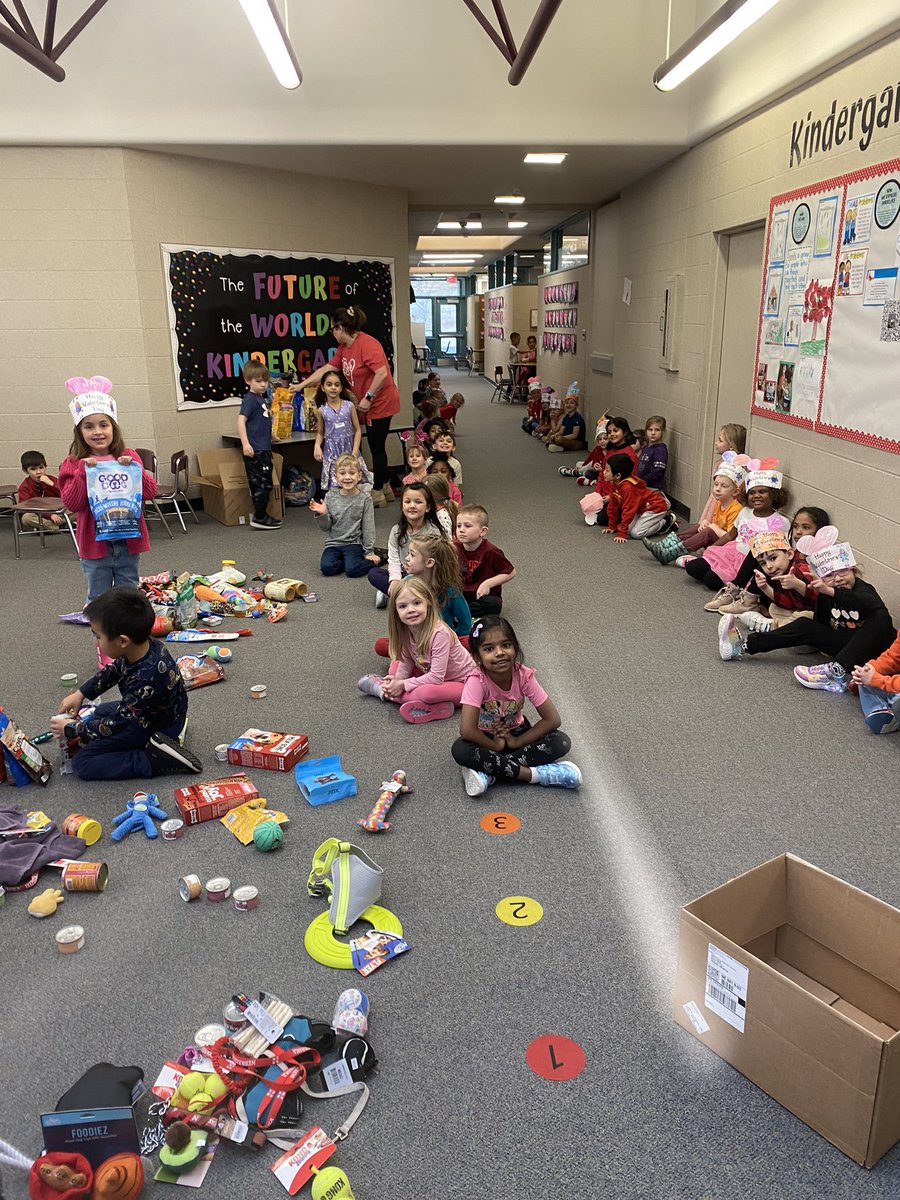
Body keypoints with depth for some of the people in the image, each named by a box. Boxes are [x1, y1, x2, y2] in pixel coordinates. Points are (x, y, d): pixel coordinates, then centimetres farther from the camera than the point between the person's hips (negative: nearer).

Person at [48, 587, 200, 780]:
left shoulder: (145, 680, -40)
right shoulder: (143, 646, -18)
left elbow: (114, 726, -26)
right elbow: (112, 671, 7)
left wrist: (70, 729, -12)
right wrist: (80, 693, 6)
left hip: (153, 728, -9)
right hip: (145, 709, 9)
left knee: (82, 763, -9)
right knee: (98, 712, 32)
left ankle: (158, 761, -16)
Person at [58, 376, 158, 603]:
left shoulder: (128, 456, 1)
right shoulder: (73, 464, -4)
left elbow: (150, 492, -5)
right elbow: (71, 503, -12)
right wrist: (83, 472, -21)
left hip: (128, 542, 2)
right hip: (94, 544, -1)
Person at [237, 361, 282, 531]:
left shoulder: (262, 398, 15)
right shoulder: (249, 399, -11)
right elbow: (241, 421, -21)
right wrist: (245, 444, -27)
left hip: (264, 448, 9)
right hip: (255, 450, -9)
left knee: (265, 484, 14)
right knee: (262, 484, -6)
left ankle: (261, 515, 22)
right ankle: (259, 518, 0)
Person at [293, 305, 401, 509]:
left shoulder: (367, 344, -19)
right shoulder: (344, 348, 10)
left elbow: (382, 373, -26)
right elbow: (326, 369, 14)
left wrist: (368, 397, -22)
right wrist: (301, 385, 13)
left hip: (380, 403, -9)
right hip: (369, 406, 9)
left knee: (377, 448, -2)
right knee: (376, 448, 15)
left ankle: (378, 493, 8)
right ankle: (385, 488, 25)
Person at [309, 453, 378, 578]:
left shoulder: (364, 499, -5)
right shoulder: (330, 497, 0)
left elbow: (368, 527, -1)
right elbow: (325, 527, 4)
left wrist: (369, 552, -3)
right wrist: (321, 515, -17)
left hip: (353, 543, -3)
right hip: (333, 543, 3)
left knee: (352, 570, -25)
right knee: (327, 567, -23)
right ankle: (351, 560, 3)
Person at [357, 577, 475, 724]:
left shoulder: (439, 633, -30)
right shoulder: (406, 630, -9)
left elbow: (436, 677, -30)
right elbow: (406, 661, 0)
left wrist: (403, 685, -23)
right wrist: (397, 680, -20)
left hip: (461, 682, -7)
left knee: (426, 692, -32)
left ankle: (382, 689, -13)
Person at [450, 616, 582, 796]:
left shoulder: (524, 676, -21)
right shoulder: (477, 681, -28)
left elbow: (552, 719, -18)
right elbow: (466, 730, -35)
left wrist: (517, 742, -20)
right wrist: (496, 746, -23)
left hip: (515, 733, 3)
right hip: (486, 738, -2)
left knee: (562, 742, -22)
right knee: (460, 750, -35)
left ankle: (488, 772, -24)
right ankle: (534, 774, -28)